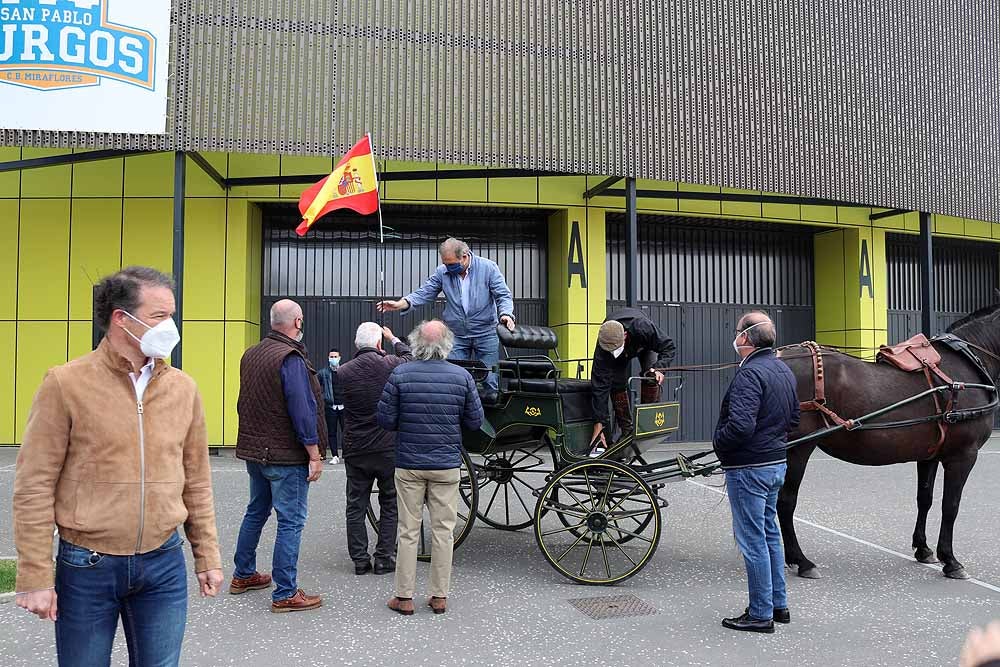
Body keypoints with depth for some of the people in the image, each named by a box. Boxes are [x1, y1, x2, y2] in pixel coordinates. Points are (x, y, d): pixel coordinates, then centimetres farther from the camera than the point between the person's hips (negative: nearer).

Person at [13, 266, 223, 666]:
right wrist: (35, 577, -9)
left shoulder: (182, 388, 2)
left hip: (164, 563, 3)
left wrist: (208, 556, 9)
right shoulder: (66, 384, -9)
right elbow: (34, 487, -7)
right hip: (87, 567, -3)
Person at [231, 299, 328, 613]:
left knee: (256, 512, 22)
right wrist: (314, 455, -17)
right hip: (286, 456, -9)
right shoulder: (291, 359, -18)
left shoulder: (250, 355, 9)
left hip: (254, 452, 9)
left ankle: (243, 575, 34)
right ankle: (285, 594, 2)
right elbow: (303, 411, -21)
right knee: (291, 521, -2)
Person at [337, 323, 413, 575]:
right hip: (388, 448, -1)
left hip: (355, 450, 1)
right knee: (390, 505, 12)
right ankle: (384, 558, 13)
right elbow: (409, 358, 12)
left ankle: (360, 559, 15)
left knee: (356, 507, 12)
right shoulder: (390, 365, -11)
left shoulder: (344, 371, -8)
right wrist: (394, 339, 29)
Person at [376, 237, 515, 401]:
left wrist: (506, 314, -27)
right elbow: (424, 294, 0)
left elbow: (503, 295, -7)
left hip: (486, 334, -2)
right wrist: (400, 304, -16)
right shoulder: (442, 272, -1)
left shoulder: (488, 268, -8)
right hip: (456, 336, 2)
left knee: (489, 380, 2)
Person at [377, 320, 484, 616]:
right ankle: (439, 596, 16)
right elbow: (475, 422, 0)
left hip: (409, 465, 0)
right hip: (447, 466, 0)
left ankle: (404, 597, 14)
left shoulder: (400, 375, -8)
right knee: (443, 531, 9)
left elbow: (385, 420, -6)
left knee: (408, 532, 8)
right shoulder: (462, 376, -5)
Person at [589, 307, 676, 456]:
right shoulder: (602, 350, -40)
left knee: (652, 380, -21)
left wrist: (659, 367, -46)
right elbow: (600, 387, -37)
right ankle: (626, 431, -3)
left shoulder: (643, 327, -45)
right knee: (617, 385, -17)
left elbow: (668, 347, -27)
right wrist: (599, 424, -38)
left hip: (645, 345, 0)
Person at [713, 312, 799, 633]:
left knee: (753, 540, 1)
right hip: (777, 462, 10)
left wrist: (718, 442, -14)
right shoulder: (784, 370, 9)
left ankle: (761, 614, 10)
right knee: (770, 534, 19)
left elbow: (740, 426, -30)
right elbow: (793, 418, 18)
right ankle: (778, 605, 30)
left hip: (748, 468, -10)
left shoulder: (750, 374, -22)